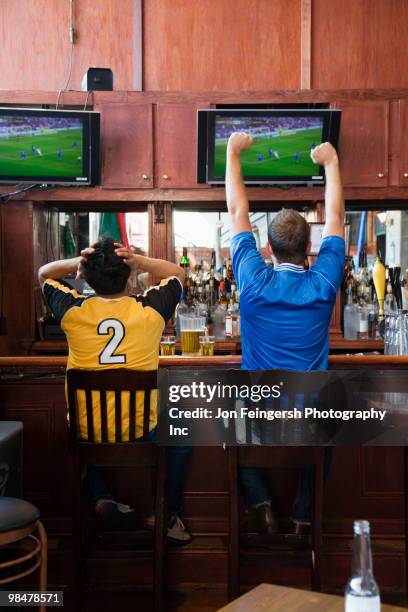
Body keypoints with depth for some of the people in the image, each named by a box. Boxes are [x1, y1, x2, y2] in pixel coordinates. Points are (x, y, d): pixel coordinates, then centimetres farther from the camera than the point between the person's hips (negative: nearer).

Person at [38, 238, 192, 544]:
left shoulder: (73, 310, -12)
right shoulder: (151, 309, -15)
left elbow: (44, 274, 10)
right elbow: (177, 273, 7)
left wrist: (76, 262, -8)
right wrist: (140, 261, -9)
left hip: (85, 434, 1)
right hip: (140, 434, -1)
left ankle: (102, 499, 18)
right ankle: (171, 516, 27)